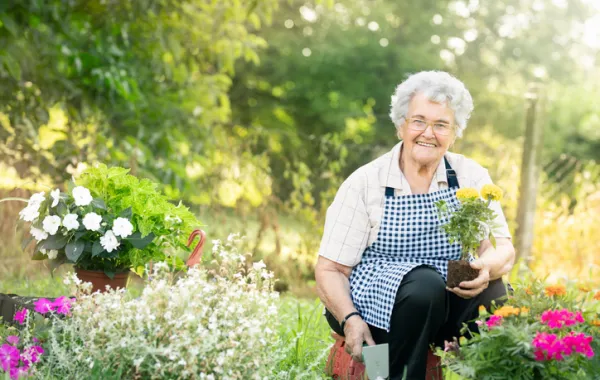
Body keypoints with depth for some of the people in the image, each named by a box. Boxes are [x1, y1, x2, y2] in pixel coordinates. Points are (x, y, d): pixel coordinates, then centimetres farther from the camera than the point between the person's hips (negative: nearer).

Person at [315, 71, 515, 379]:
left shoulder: (471, 177, 6)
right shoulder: (364, 183, -1)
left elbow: (503, 249, -1)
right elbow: (329, 269, -2)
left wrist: (486, 268, -27)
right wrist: (350, 320, -21)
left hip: (448, 306, 2)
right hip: (376, 306, -2)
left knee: (492, 293, -29)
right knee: (425, 283, -33)